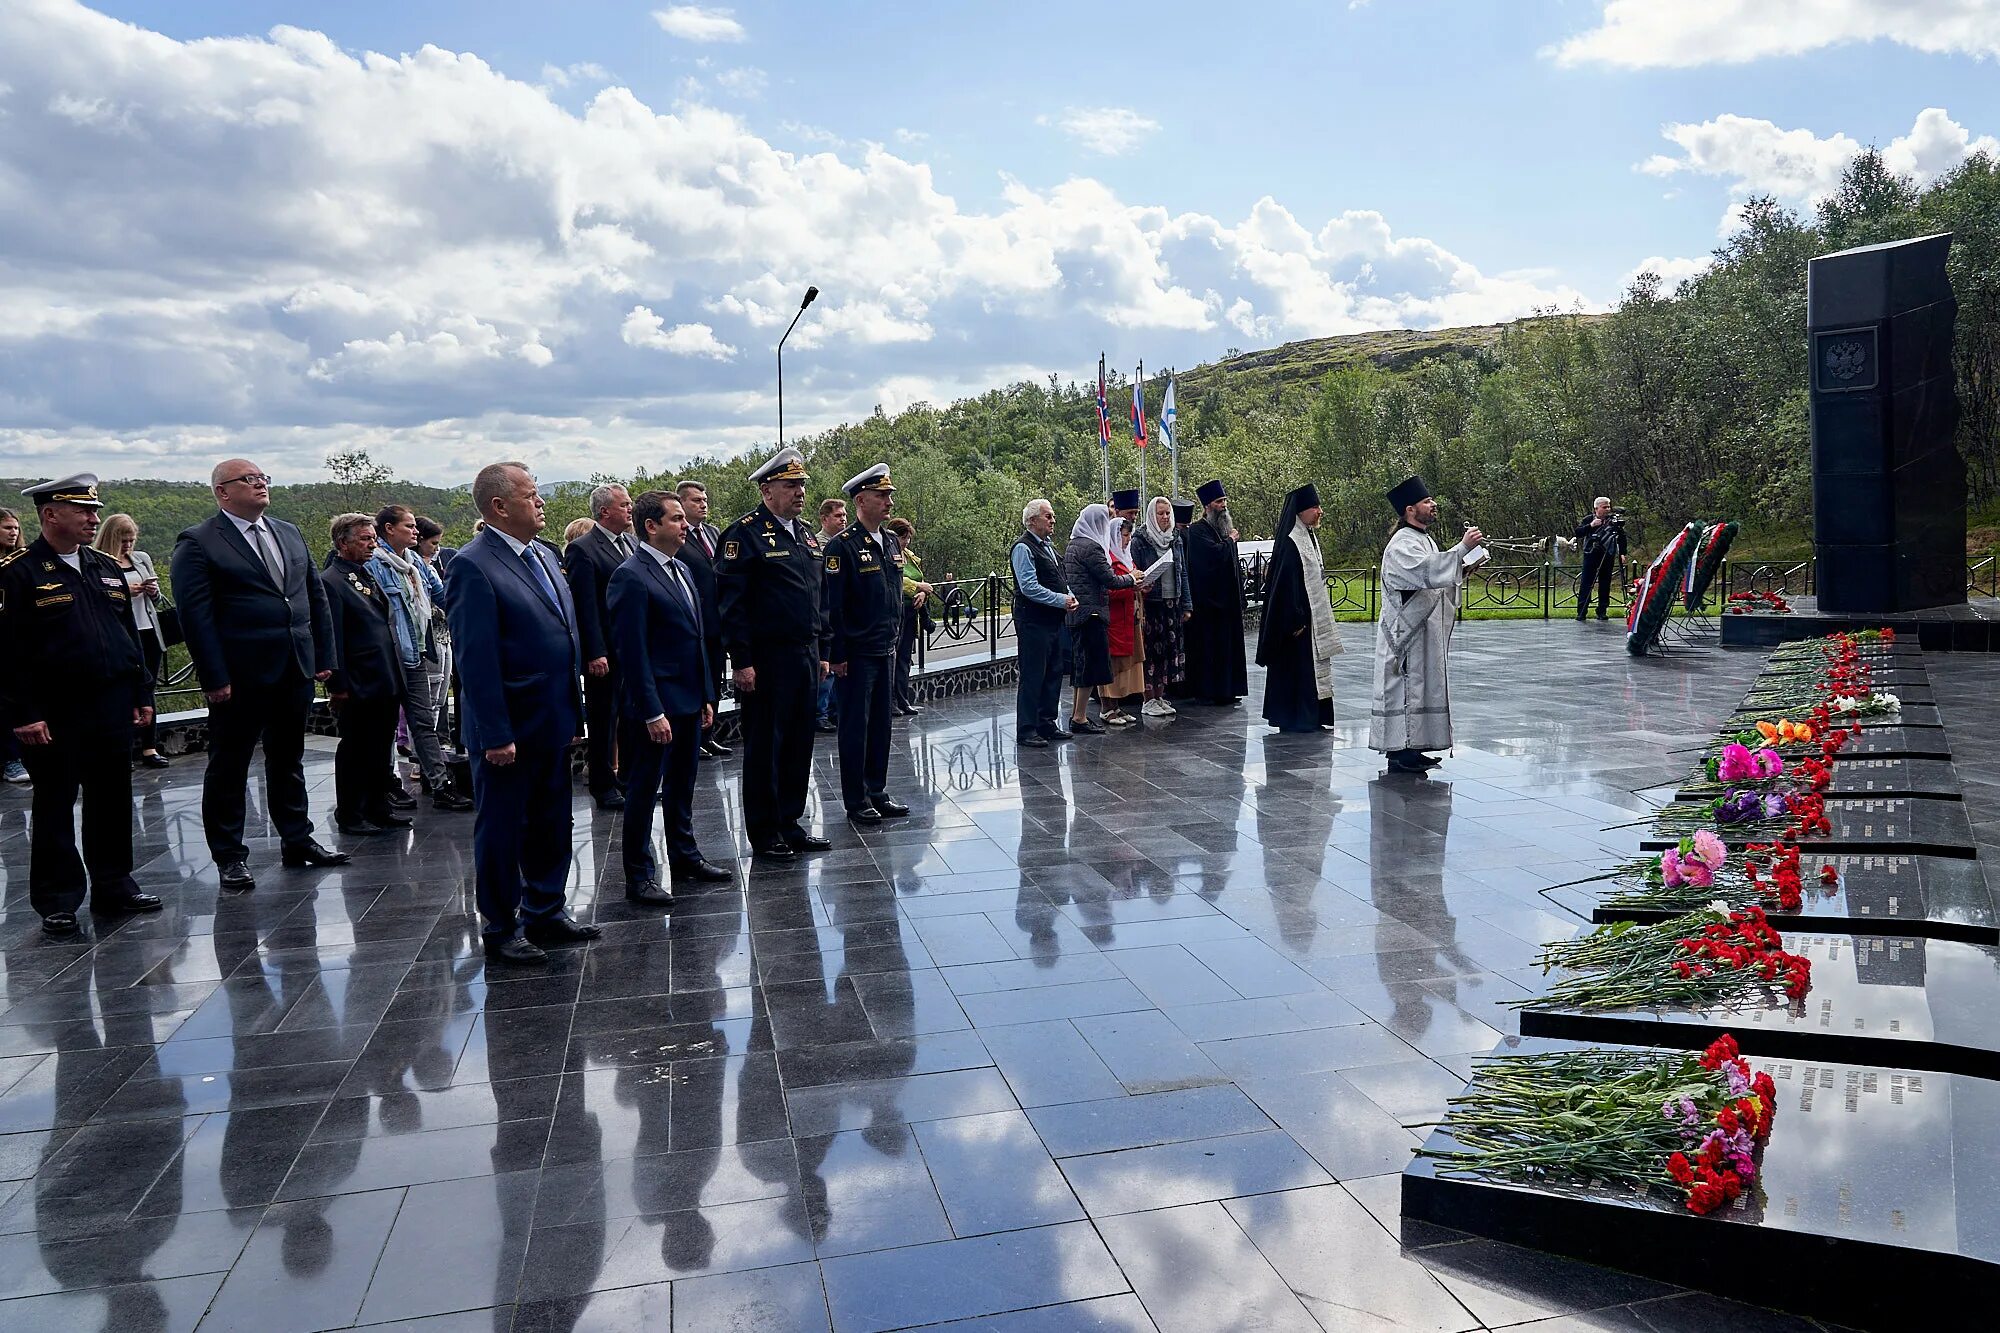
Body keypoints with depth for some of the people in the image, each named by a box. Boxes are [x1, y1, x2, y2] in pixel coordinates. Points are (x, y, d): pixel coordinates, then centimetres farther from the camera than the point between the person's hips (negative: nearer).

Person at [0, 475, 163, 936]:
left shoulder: (108, 568, 12)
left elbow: (130, 634, 17)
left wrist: (142, 694, 13)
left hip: (113, 706, 6)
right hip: (54, 713, -5)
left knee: (112, 798, 12)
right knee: (55, 805, 4)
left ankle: (113, 883, 24)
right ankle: (58, 902, 13)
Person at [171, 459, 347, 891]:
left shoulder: (289, 534, 13)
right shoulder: (198, 544, -7)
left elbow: (316, 595, 15)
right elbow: (195, 615, -12)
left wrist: (325, 656, 8)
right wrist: (215, 677, -17)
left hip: (296, 671, 6)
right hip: (240, 677, -6)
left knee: (289, 759, 16)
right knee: (229, 766, 5)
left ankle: (297, 841, 26)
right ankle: (229, 856, 14)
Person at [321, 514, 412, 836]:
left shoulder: (370, 575, 15)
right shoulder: (330, 581, -12)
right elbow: (331, 639, -16)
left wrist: (399, 673, 18)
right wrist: (338, 685, -18)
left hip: (387, 684, 8)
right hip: (359, 688, -8)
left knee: (380, 748, 16)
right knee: (354, 752, 3)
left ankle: (378, 806, 28)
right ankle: (349, 817, 14)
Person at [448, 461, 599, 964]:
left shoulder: (544, 555, 10)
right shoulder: (473, 566, -16)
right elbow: (476, 659, -19)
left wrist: (573, 713, 15)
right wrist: (496, 735, -20)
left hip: (554, 723, 8)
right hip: (509, 729, -8)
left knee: (551, 824, 18)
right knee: (500, 830, 7)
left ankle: (545, 912, 32)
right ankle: (500, 929, 20)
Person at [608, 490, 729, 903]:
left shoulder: (681, 571, 13)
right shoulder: (631, 577, -15)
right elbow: (632, 652, -19)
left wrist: (706, 696, 14)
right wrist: (652, 713, -20)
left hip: (689, 702, 9)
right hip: (654, 706, -9)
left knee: (682, 786, 20)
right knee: (643, 791, 2)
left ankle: (684, 855, 33)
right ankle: (639, 877, 11)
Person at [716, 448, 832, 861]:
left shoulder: (807, 535, 14)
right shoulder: (745, 533, -9)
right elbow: (732, 602, -13)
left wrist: (822, 652, 16)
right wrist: (742, 662, -17)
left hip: (805, 656, 7)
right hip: (767, 660, -7)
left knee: (799, 744, 12)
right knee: (764, 748, 2)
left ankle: (790, 824, 24)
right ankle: (764, 835, 12)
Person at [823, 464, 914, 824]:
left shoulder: (891, 542, 10)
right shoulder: (842, 546, -13)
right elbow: (832, 605, -15)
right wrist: (837, 655, -15)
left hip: (886, 650, 7)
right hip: (856, 654, -7)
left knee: (880, 723, 13)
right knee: (855, 727, 2)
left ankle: (878, 793, 24)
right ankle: (856, 801, 11)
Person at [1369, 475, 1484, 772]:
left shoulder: (1424, 539, 16)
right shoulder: (1403, 544, -16)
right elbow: (1428, 571, -32)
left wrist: (1462, 569, 7)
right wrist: (1463, 547, -31)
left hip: (1424, 631, 10)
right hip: (1406, 631, -10)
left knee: (1421, 685, 12)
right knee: (1405, 685, -8)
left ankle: (1409, 747, 18)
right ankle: (1399, 751, -4)